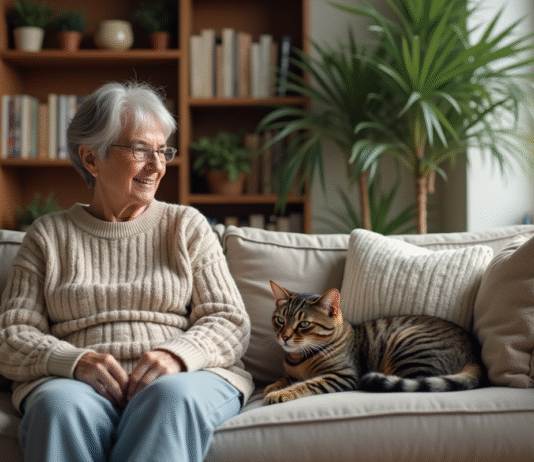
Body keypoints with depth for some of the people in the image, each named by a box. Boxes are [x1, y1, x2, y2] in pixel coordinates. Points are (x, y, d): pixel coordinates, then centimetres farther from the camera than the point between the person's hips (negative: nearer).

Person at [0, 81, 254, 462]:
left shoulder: (186, 226, 16)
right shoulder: (49, 234, 16)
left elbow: (229, 321, 9)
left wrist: (177, 355, -14)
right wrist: (74, 362, -14)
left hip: (184, 376, 1)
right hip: (77, 382, 0)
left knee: (174, 394, -36)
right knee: (62, 403, -36)